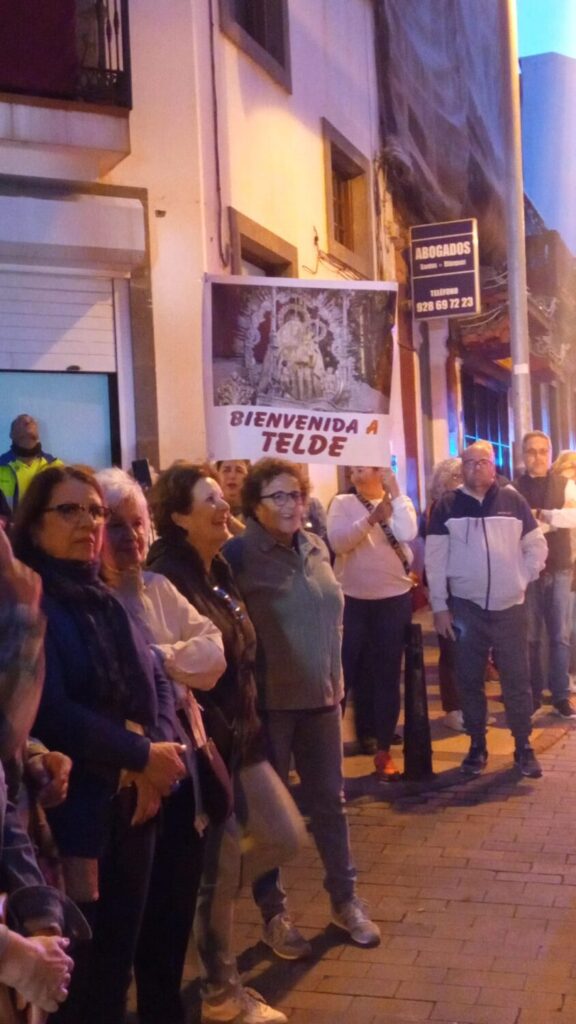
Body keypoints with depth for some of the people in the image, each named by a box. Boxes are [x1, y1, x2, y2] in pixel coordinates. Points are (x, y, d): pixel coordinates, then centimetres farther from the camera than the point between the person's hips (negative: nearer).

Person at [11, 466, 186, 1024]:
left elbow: (154, 683, 9)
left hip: (132, 804, 7)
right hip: (70, 813, -7)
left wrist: (159, 751, -10)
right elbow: (50, 713, -22)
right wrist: (143, 756, -16)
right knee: (72, 972, 6)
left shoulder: (103, 601, 13)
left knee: (118, 954, 19)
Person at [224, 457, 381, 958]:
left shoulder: (317, 549, 7)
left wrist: (335, 677, 15)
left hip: (321, 696, 5)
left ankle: (345, 900, 31)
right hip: (268, 701, -5)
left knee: (329, 800, 15)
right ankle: (274, 913, 22)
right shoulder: (239, 554, -11)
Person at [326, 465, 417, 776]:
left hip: (394, 599, 1)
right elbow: (337, 542, -14)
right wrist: (371, 518, -22)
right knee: (346, 672, 4)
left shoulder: (399, 502, 4)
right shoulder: (342, 503, 2)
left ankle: (383, 750, 14)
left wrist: (395, 493, -13)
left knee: (387, 675, 6)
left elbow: (408, 534, -15)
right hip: (352, 599, 0)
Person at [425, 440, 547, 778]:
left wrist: (522, 578, 2)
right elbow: (435, 559, -2)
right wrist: (439, 606, -5)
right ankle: (477, 746, 20)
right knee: (470, 680, 7)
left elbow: (537, 546, 9)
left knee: (518, 679, 4)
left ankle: (524, 747, 15)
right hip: (466, 607, 0)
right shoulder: (448, 506, -1)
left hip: (510, 606, 0)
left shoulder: (513, 500, 2)